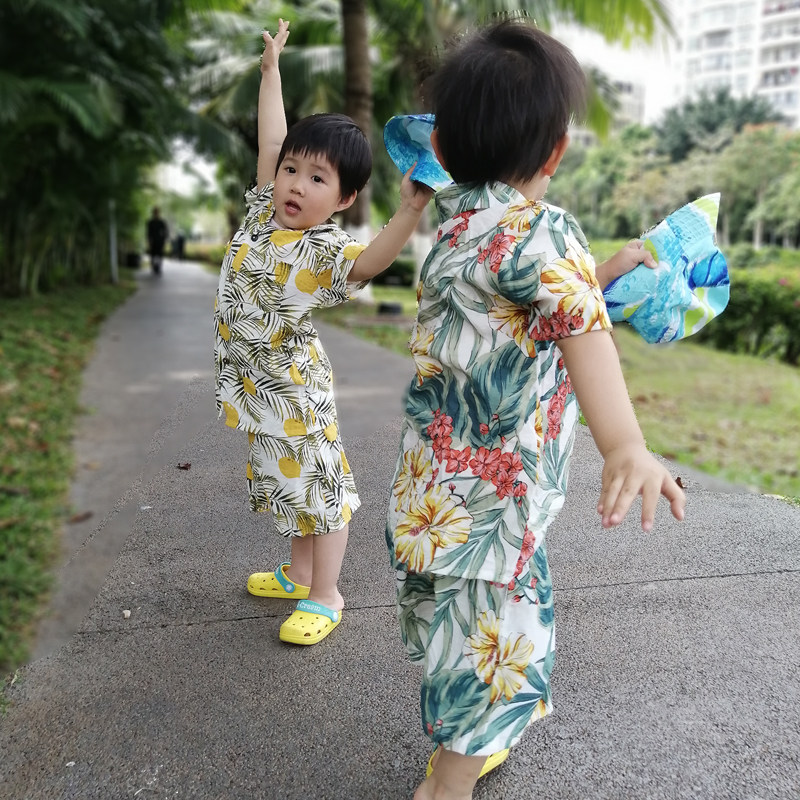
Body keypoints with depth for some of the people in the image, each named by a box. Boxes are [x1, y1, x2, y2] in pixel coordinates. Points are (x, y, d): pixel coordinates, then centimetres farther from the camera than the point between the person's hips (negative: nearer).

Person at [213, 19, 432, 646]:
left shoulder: (324, 248, -19)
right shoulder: (265, 211, 2)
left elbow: (368, 262, -40)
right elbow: (271, 138, 12)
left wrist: (410, 212, -55)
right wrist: (271, 69, 18)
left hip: (295, 388, -8)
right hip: (259, 385, 8)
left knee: (316, 484, 3)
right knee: (287, 481, 19)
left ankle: (325, 596, 18)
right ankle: (300, 574, 37)